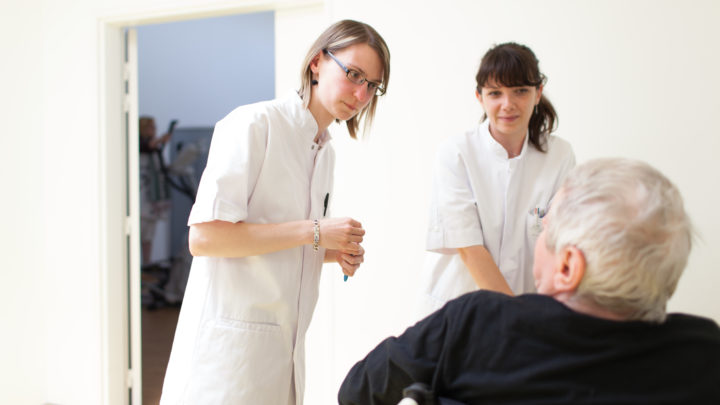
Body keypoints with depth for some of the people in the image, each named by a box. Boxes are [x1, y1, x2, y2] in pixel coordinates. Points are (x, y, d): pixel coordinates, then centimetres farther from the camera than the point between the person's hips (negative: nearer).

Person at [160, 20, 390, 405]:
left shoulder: (325, 152, 15)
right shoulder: (255, 124, -11)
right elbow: (203, 236, -19)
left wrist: (336, 253, 3)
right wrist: (313, 232, -18)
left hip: (283, 344, 8)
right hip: (231, 338, -8)